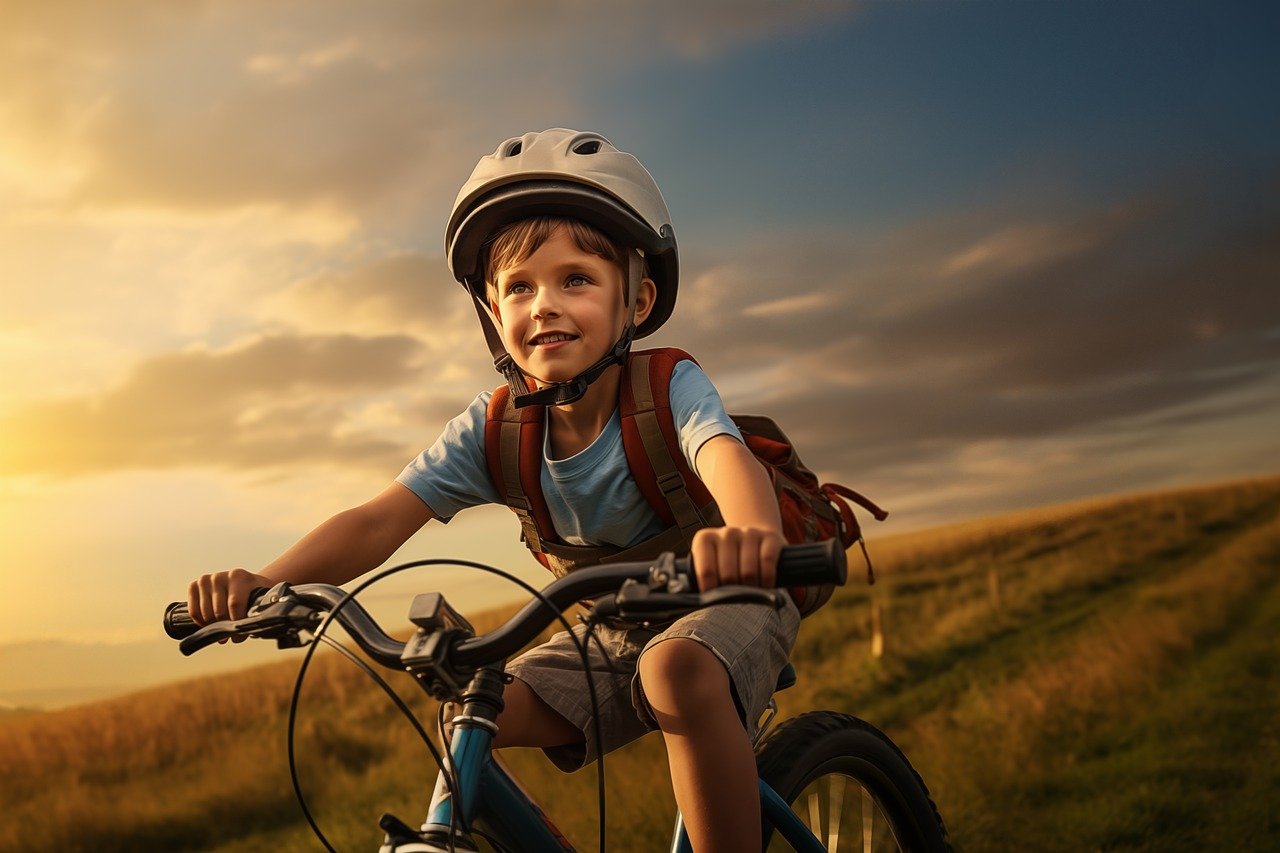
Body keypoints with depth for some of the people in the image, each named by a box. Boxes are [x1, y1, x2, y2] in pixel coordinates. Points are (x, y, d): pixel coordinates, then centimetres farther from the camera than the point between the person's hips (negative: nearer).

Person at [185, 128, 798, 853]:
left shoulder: (670, 389, -24)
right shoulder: (495, 427, -13)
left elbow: (725, 456, -46)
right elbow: (380, 520, -22)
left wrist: (749, 533, -71)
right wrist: (265, 583, -40)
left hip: (728, 603, -4)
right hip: (616, 629, 5)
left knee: (677, 671, -37)